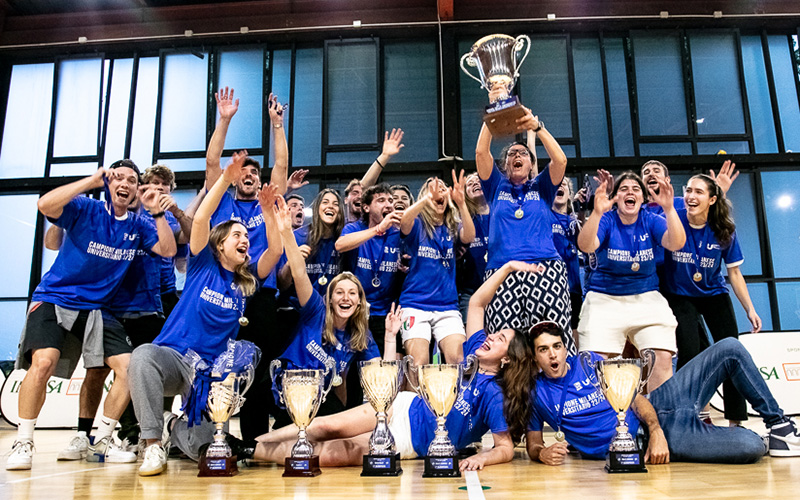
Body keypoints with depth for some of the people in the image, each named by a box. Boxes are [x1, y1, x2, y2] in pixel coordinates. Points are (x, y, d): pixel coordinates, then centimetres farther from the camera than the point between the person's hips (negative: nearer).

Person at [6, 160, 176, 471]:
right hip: (53, 300, -4)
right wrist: (91, 181, -22)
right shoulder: (86, 209, -6)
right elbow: (45, 205, -23)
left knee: (129, 368, -10)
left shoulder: (137, 227, 7)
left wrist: (157, 211, -7)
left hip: (97, 309, 4)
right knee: (43, 362, -26)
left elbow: (168, 250, -1)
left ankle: (102, 439, 10)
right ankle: (23, 443, -7)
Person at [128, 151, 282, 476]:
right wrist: (225, 179, -20)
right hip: (173, 355, -2)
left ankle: (175, 427, 19)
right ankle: (153, 444, -24)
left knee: (203, 446, -18)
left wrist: (268, 212, -18)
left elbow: (275, 250, -5)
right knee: (143, 355, -39)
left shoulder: (248, 281, 9)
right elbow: (200, 219, -12)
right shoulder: (204, 266, 2)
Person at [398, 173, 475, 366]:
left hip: (447, 305, 2)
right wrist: (427, 199, -35)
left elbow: (469, 237, -10)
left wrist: (461, 202, -26)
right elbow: (403, 221, -18)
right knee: (418, 363, -14)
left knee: (459, 360, -15)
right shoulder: (417, 224, 5)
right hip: (415, 304, -2)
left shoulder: (452, 228, 11)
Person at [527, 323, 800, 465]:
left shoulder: (589, 361, 3)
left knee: (730, 349, -1)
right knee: (751, 447, -25)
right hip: (639, 440, -5)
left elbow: (634, 397, 3)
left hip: (654, 407, 5)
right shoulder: (535, 393, -7)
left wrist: (655, 430, -16)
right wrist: (543, 453, -26)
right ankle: (767, 442, 13)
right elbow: (532, 444, 0)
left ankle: (778, 424, 16)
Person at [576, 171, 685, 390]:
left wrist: (669, 208, -30)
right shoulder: (606, 220, -3)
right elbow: (586, 246, -23)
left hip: (647, 299, 2)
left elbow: (676, 244, -16)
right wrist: (597, 212, -39)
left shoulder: (651, 220, 2)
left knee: (663, 359, -14)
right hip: (605, 300, -2)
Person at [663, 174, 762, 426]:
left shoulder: (724, 231, -8)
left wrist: (750, 309, -3)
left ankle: (736, 421, 7)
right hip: (681, 297, -3)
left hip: (715, 295, 3)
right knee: (689, 353, -17)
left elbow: (734, 273, 0)